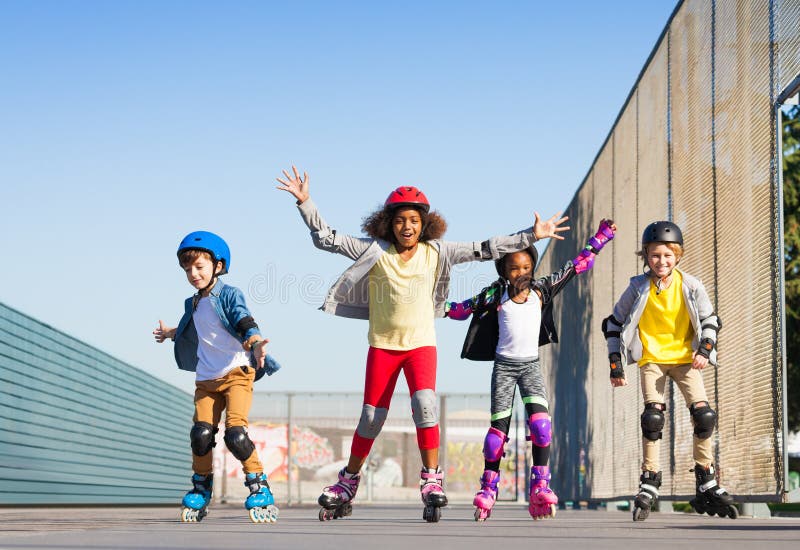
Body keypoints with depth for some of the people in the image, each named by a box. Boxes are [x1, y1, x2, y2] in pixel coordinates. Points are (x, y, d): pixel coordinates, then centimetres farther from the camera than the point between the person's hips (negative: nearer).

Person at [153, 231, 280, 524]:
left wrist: (255, 343, -40)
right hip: (206, 379, 6)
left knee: (235, 432, -20)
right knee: (201, 433, -9)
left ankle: (259, 486, -5)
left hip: (237, 372, -6)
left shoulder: (229, 295, -4)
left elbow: (246, 324, -19)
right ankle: (201, 488, 11)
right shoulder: (193, 304, 17)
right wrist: (171, 333, 54)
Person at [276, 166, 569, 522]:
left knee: (424, 404, -22)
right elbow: (326, 238, -5)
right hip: (382, 345, 0)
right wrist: (304, 203, -14)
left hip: (421, 343, 0)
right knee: (371, 417, 3)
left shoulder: (435, 252, 0)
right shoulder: (374, 251, -4)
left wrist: (531, 235, 1)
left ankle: (431, 480, -13)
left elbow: (483, 250, 3)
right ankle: (348, 483, 21)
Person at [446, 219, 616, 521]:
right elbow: (463, 308, 9)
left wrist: (600, 238, 9)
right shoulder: (495, 295, -2)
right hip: (504, 365, -1)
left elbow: (576, 266, 8)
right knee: (499, 425, -2)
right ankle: (488, 489, 10)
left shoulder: (541, 289, 2)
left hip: (531, 365, 1)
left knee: (540, 420, -18)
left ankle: (540, 487, -14)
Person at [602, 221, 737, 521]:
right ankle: (649, 484, -6)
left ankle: (707, 485, 3)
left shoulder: (690, 286, -5)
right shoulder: (638, 288, -7)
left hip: (684, 358, 1)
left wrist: (704, 350, -9)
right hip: (651, 359, -1)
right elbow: (615, 323, 2)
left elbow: (709, 321, 8)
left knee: (704, 414, -11)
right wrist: (616, 364, -1)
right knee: (653, 416, -17)